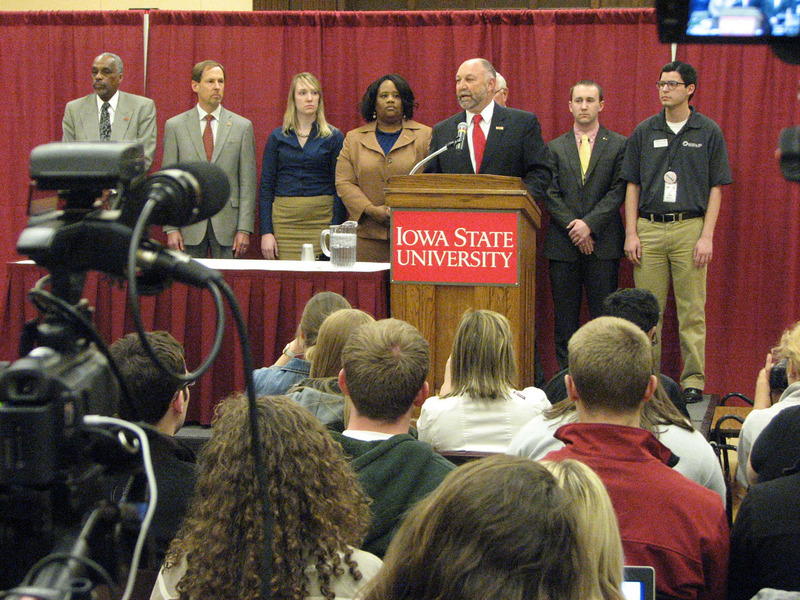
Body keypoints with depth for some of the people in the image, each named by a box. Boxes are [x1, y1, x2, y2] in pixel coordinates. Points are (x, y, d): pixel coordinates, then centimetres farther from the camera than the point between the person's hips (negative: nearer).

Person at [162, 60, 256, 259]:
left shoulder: (242, 126, 6)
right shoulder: (175, 126, 6)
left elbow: (247, 181, 3)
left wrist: (244, 229, -4)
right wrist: (171, 228, -4)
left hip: (227, 223, 0)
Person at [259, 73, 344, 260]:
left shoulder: (334, 137, 6)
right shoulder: (277, 137, 9)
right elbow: (266, 186, 8)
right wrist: (266, 231, -2)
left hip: (322, 220, -1)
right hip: (284, 221, 1)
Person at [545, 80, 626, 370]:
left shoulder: (619, 145, 6)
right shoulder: (555, 148, 12)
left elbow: (618, 192, -2)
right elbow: (551, 195, 4)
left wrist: (589, 224, -13)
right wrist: (574, 228, -9)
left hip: (603, 242, -2)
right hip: (563, 245, 2)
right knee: (565, 321, 3)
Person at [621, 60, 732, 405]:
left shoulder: (709, 132, 4)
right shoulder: (644, 132, 9)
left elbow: (716, 188, 2)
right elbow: (632, 185, 10)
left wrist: (707, 236, -7)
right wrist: (631, 233, 1)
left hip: (690, 227, -2)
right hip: (649, 228, 2)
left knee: (692, 311, -1)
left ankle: (693, 380, 6)